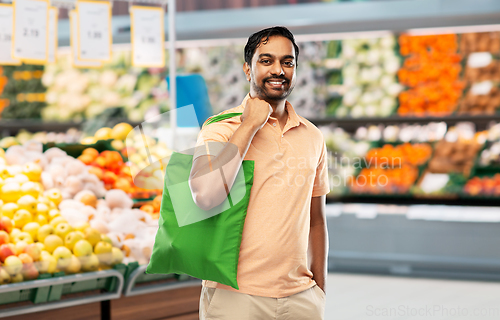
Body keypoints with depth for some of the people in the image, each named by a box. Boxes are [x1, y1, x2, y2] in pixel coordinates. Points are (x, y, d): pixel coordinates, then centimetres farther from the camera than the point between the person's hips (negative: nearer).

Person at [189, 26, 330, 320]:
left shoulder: (313, 137, 8)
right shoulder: (221, 129, -6)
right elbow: (206, 197, -24)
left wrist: (320, 293, 13)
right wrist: (250, 125, -17)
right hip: (236, 296, -4)